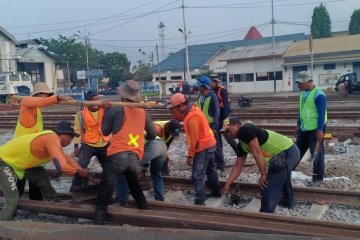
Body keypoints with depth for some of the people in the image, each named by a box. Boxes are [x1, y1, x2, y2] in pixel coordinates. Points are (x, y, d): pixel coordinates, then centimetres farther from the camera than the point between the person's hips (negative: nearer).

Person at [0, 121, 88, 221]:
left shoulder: (52, 138, 5)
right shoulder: (53, 139, -25)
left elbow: (65, 158, 16)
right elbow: (61, 165, -35)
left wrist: (81, 170, 6)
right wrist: (77, 172, -17)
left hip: (15, 160, 10)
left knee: (41, 176, 16)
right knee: (13, 199, -15)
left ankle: (53, 201, 30)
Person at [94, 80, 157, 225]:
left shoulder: (115, 110, 0)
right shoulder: (143, 112, 11)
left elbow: (105, 131, 9)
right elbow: (153, 134, 19)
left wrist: (107, 110, 18)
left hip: (117, 156, -4)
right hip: (135, 158, 4)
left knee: (105, 191, 1)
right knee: (135, 189, 26)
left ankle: (99, 222, -2)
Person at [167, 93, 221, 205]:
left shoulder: (192, 118, -26)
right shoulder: (193, 109, 4)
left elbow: (194, 139, -24)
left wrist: (190, 155, -16)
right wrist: (176, 115, 1)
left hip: (203, 147, -10)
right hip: (210, 144, 10)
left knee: (197, 175, -7)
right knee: (210, 170, 23)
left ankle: (199, 201, -5)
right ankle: (216, 191, 37)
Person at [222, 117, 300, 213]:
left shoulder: (245, 130, -14)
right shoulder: (241, 145, 13)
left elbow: (257, 153, -18)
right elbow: (238, 165, 17)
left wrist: (263, 174, -14)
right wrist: (228, 184, 14)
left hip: (286, 154, -11)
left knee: (268, 187, -10)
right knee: (282, 176, 36)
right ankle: (288, 201, 59)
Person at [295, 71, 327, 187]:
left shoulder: (318, 95, -17)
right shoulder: (303, 93, 9)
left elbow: (321, 114, -19)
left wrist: (320, 130, -21)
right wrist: (298, 125, 20)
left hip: (315, 129, -8)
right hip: (304, 129, 8)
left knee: (317, 154, 3)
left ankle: (318, 179, 13)